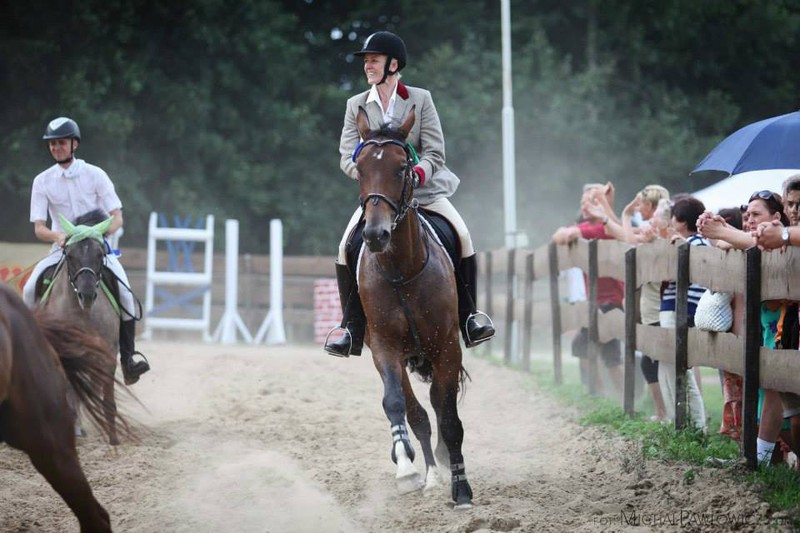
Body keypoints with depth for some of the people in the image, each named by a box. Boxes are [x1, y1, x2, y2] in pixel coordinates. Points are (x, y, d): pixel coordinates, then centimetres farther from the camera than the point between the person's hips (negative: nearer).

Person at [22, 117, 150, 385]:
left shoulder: (95, 175, -1)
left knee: (123, 290, -25)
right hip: (61, 249, 1)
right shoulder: (42, 181, 2)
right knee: (30, 289, -22)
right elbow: (39, 227, -3)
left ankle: (128, 357, -17)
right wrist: (57, 236, -25)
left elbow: (117, 217, -3)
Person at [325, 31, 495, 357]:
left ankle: (468, 317, -8)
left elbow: (435, 153, -6)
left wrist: (416, 174, -27)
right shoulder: (356, 106, 3)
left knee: (461, 235, -21)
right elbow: (347, 157, -3)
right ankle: (352, 330, -11)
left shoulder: (420, 99, -2)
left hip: (423, 189, -1)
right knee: (347, 246, -20)